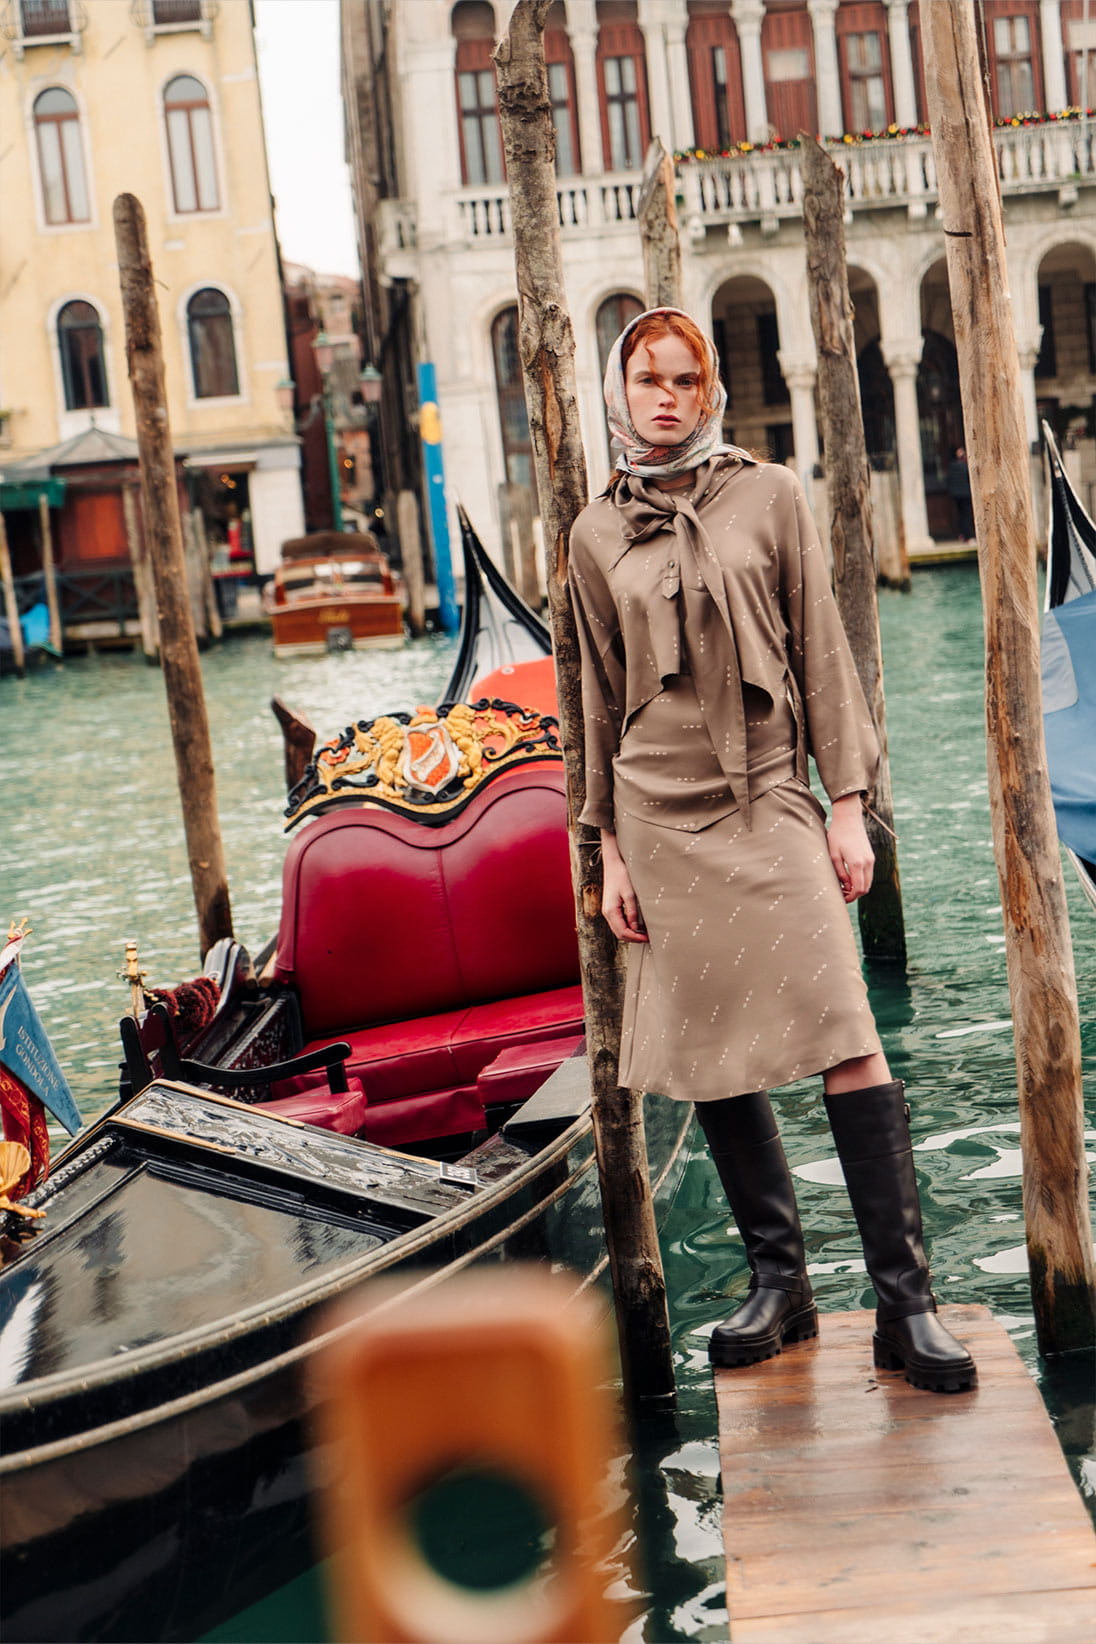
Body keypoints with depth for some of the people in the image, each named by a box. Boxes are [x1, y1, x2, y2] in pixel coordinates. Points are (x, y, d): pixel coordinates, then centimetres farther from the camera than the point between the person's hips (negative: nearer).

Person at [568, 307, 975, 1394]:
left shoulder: (768, 496, 6)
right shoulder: (597, 534, 10)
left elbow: (820, 652, 5)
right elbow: (602, 696, 13)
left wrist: (847, 802, -2)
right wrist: (612, 848, 10)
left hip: (771, 799, -2)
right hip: (663, 813, 2)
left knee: (848, 1044, -11)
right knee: (707, 1060, 3)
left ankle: (905, 1304, -7)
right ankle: (778, 1281, 16)